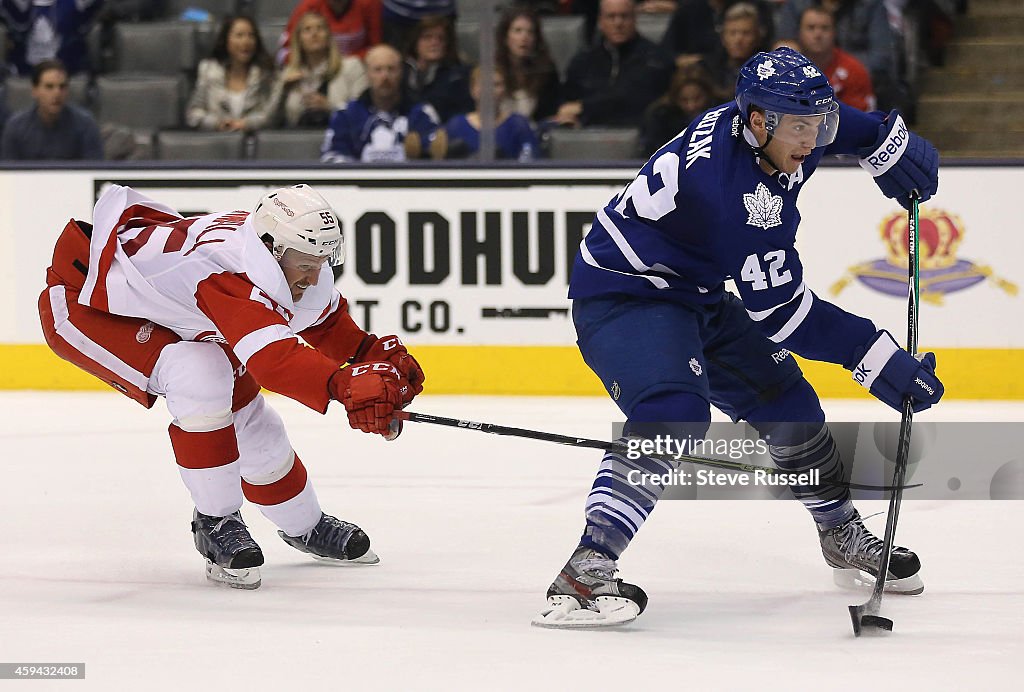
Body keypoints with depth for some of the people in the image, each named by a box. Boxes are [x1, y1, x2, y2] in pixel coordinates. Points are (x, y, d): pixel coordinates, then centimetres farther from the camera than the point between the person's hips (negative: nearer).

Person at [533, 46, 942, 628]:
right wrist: (880, 361, -28)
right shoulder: (728, 188, -35)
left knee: (783, 398, 16)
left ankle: (844, 536, 37)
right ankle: (585, 574, -37)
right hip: (624, 294, -10)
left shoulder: (777, 123, -10)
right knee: (675, 416, -32)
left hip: (692, 292, 10)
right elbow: (782, 312, -30)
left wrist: (888, 143, 12)